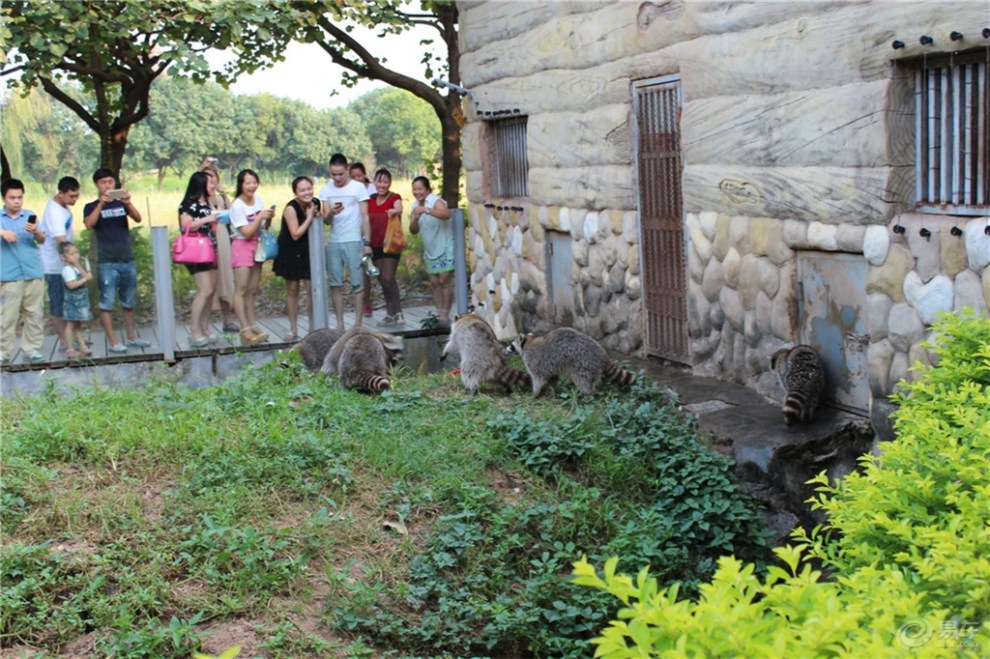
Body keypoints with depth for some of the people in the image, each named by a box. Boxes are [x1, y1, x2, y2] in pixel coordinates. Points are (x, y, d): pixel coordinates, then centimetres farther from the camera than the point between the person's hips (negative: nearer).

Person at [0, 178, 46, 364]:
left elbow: (42, 241, 0)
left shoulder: (30, 215, 6)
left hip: (34, 273, 2)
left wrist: (36, 232, -20)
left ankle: (33, 349, 11)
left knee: (35, 313, 5)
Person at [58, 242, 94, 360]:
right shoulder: (67, 269, -15)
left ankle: (82, 346, 18)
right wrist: (85, 279, -21)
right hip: (72, 301, -9)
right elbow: (71, 284, -24)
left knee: (78, 324, 14)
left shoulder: (76, 268, 13)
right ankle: (70, 349, -1)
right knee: (71, 324, -4)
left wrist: (78, 265, -3)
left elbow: (85, 275, 2)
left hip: (80, 301, 9)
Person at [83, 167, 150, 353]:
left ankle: (131, 337, 22)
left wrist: (128, 203, -25)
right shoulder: (91, 207, 3)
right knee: (107, 302, -4)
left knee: (129, 302, 12)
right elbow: (89, 224, -16)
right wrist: (101, 203, -27)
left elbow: (138, 218, -6)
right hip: (107, 263, -4)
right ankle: (113, 341, -1)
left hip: (128, 260, 4)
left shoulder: (121, 203, 11)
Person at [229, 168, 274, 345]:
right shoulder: (237, 206, -14)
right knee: (241, 289, -9)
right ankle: (245, 330, -12)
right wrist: (260, 216, -24)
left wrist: (269, 218, -9)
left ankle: (252, 325, 17)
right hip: (242, 246, -7)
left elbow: (264, 227, 11)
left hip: (257, 246, 7)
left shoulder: (258, 199, 4)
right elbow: (247, 233, -18)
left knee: (252, 290, 11)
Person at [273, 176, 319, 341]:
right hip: (291, 253, -4)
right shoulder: (291, 208, -21)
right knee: (292, 291, 6)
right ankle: (293, 331, 16)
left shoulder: (315, 203, -6)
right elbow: (296, 234, -23)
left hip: (309, 252, 4)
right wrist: (309, 218, -22)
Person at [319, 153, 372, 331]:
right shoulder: (325, 190, 7)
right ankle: (339, 324, 9)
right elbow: (326, 220, 4)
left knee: (357, 283, -3)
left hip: (354, 242, -3)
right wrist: (330, 213, -19)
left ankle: (358, 323, 2)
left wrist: (367, 243, -6)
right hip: (333, 243, 3)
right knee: (335, 284, 3)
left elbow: (365, 217, 0)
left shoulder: (358, 188, -1)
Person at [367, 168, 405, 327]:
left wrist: (394, 211, -48)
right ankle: (390, 314, 15)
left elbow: (399, 208, -26)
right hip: (376, 245, 5)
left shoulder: (394, 198, -5)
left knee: (388, 278, -14)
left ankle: (398, 313, -7)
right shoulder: (370, 201, 9)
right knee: (382, 279, 7)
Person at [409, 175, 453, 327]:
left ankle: (445, 316, -3)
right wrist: (415, 218, -16)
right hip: (430, 251, 7)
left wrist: (426, 210, -49)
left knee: (444, 281, -8)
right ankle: (439, 314, 11)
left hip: (446, 249, -7)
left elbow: (446, 214, -39)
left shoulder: (436, 201, -17)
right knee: (434, 283, 6)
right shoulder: (415, 206, 5)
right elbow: (413, 231, 4)